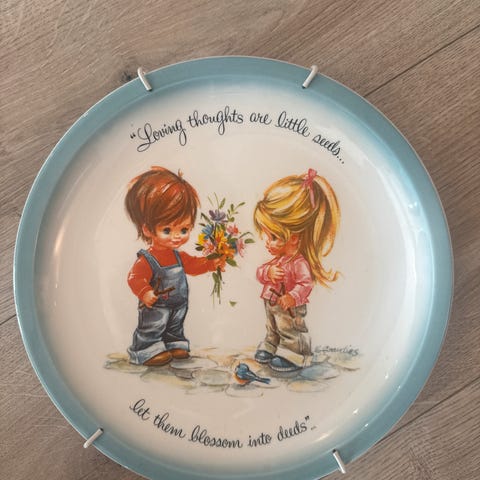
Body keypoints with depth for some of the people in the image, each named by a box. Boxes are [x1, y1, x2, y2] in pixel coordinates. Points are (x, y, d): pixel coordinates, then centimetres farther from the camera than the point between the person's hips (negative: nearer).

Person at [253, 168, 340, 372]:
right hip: (271, 304, 9)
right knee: (273, 328, 25)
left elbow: (305, 284, -29)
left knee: (290, 332, 7)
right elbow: (260, 272, 0)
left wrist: (292, 297, -44)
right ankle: (270, 347, 42)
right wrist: (268, 272, -23)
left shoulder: (299, 263, -25)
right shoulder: (277, 259, 1)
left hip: (290, 308, -9)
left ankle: (292, 355, 21)